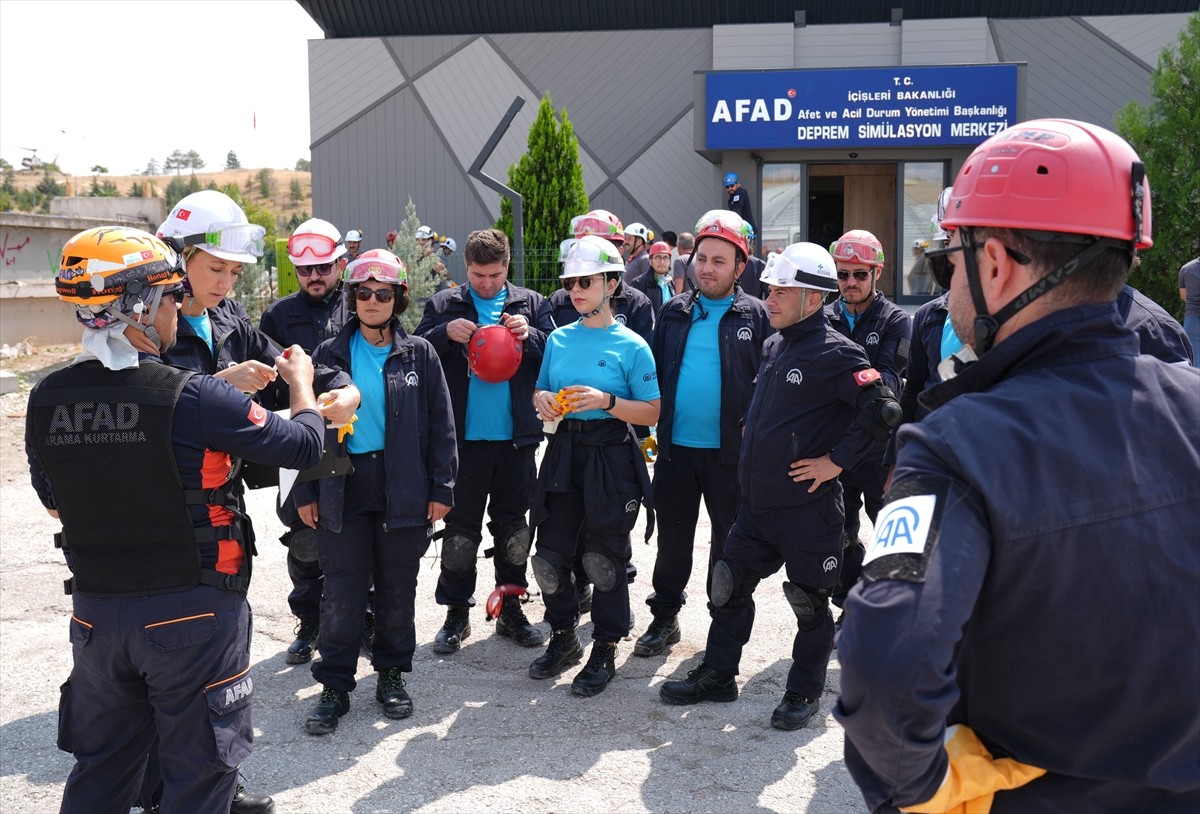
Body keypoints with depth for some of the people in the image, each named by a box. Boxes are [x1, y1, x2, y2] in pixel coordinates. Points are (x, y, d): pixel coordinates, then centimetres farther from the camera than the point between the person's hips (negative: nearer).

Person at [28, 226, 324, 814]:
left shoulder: (46, 399, -5)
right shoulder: (195, 396, -21)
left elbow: (54, 503, 11)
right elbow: (303, 446, -10)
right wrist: (301, 384, 10)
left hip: (96, 612, 5)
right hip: (192, 612, -5)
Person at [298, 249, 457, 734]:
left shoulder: (419, 354, 3)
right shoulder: (330, 354, 4)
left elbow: (440, 424, 3)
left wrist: (441, 487, -2)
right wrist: (306, 492, 2)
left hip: (404, 490, 0)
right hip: (343, 489, 0)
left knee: (398, 590, 10)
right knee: (342, 594, 0)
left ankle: (392, 675, 27)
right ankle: (334, 685, 13)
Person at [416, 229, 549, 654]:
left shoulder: (530, 303, 7)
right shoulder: (444, 304, 4)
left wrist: (529, 336, -14)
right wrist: (446, 332, -18)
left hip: (516, 437, 1)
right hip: (463, 438, -1)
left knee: (512, 527, 11)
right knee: (460, 529, 6)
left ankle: (511, 609, 25)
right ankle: (456, 612, 19)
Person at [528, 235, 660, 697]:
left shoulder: (631, 345, -5)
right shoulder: (559, 339, 10)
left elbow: (652, 412, -6)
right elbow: (541, 390, 19)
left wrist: (606, 401, -20)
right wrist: (542, 400, -4)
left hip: (611, 459, -5)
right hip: (563, 452, 5)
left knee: (604, 559, 2)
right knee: (549, 555, 6)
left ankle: (605, 650, 18)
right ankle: (563, 638, 27)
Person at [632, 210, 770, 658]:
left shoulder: (756, 315, -1)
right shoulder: (674, 312, 8)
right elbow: (654, 371, 9)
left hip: (730, 452, -2)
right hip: (675, 448, 3)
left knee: (730, 541, 10)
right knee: (672, 540, 12)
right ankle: (664, 618, 25)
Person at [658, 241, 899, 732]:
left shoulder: (835, 354, -16)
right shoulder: (774, 346, 10)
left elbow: (883, 411, -24)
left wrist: (837, 461, -20)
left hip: (807, 507, -8)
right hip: (756, 501, 8)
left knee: (811, 602, 8)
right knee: (730, 586, 14)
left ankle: (805, 692, 24)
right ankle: (717, 676, 29)